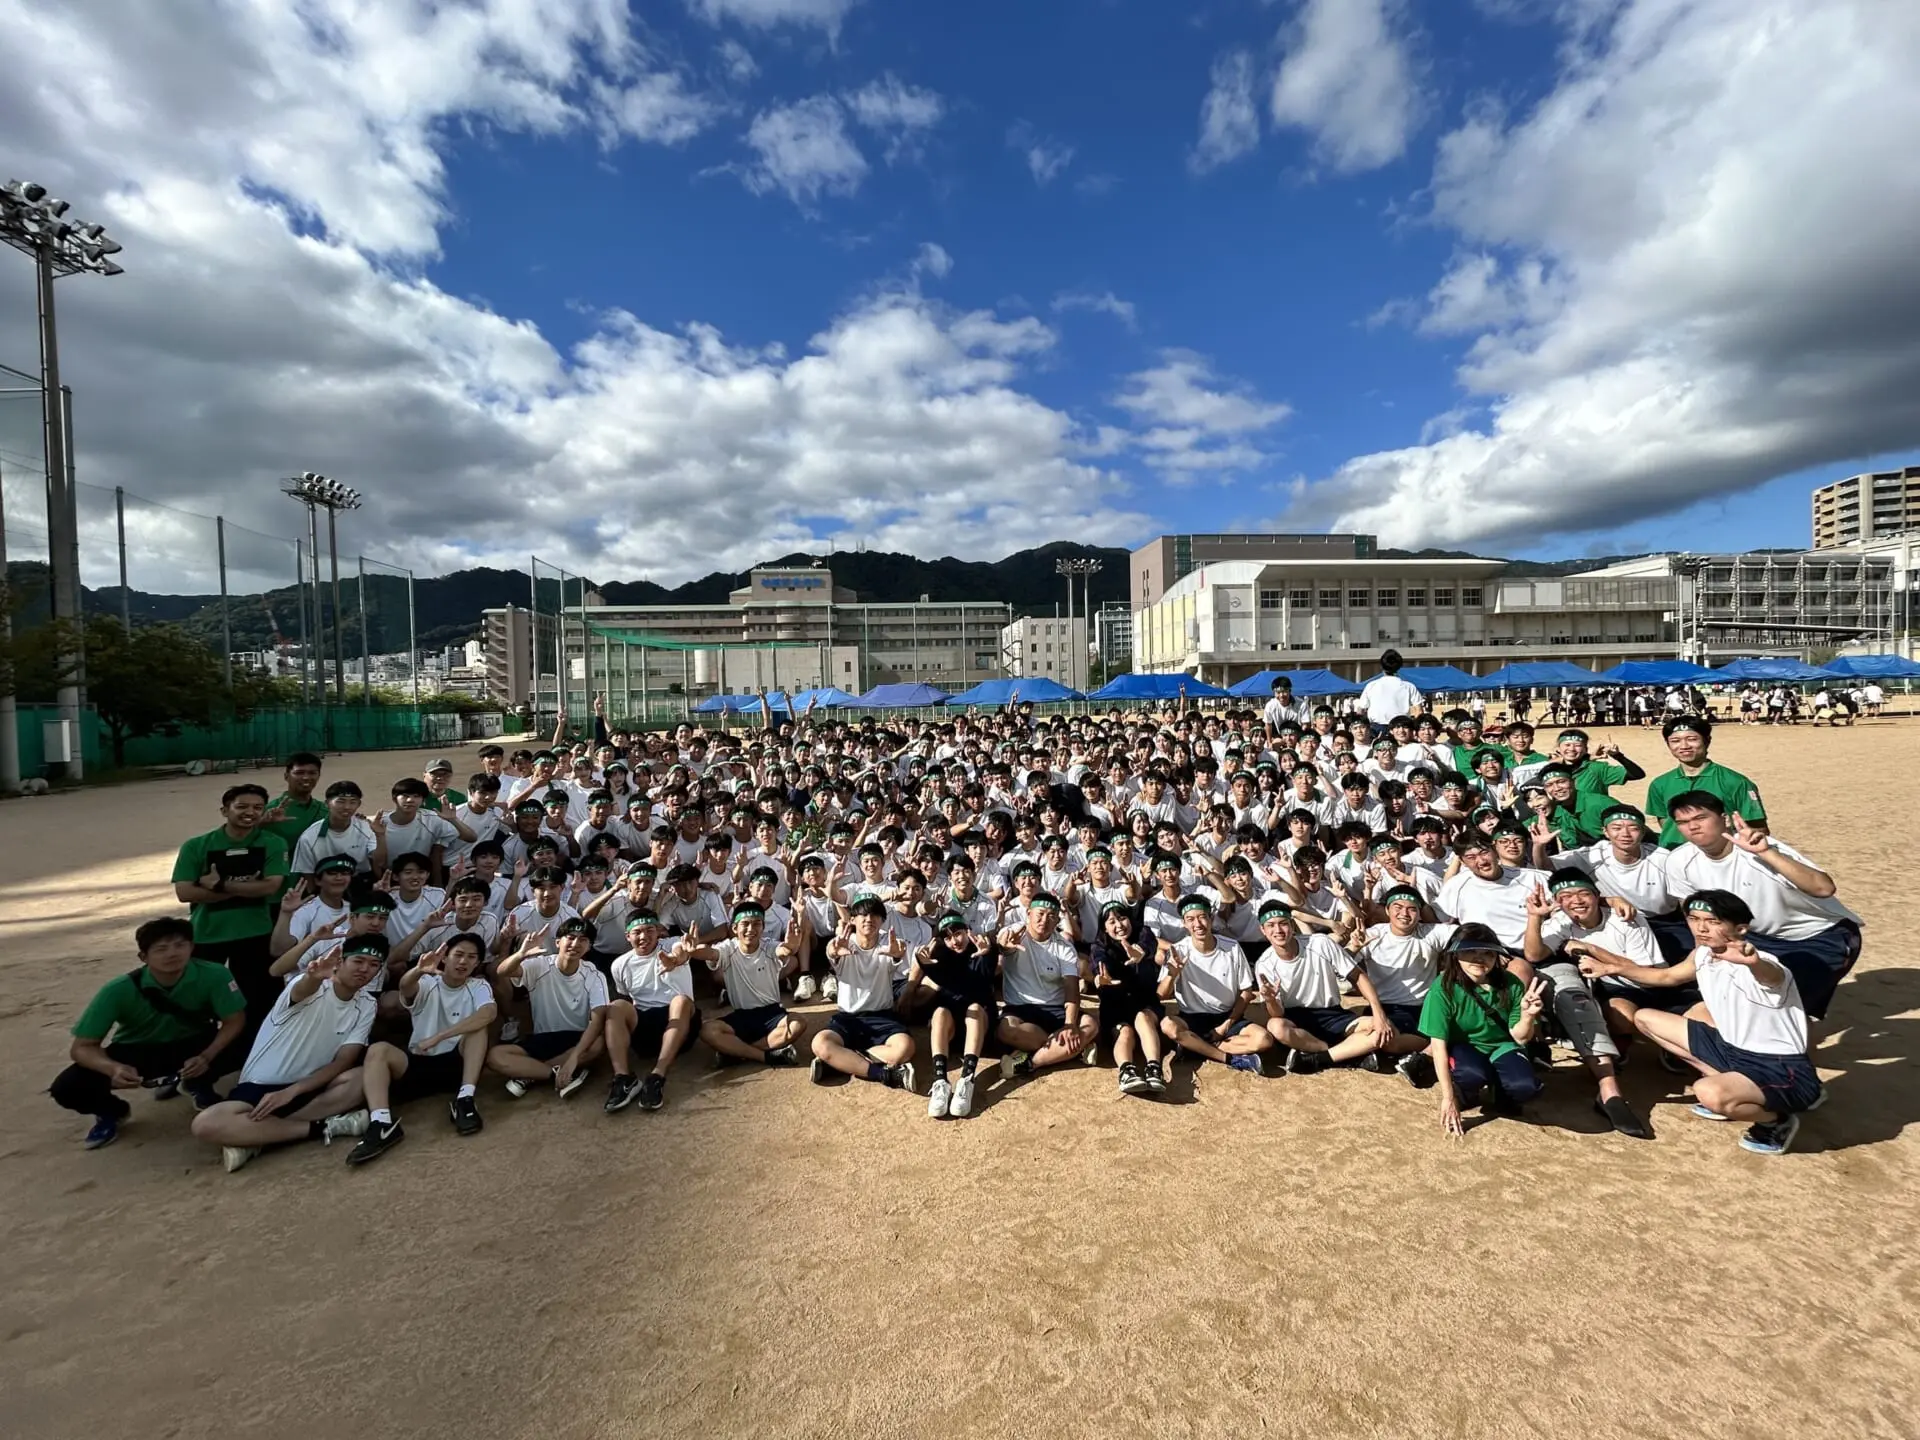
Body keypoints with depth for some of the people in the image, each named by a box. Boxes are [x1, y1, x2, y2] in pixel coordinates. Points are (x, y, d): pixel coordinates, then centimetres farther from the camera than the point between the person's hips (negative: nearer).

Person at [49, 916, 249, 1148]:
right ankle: (112, 1111, 13)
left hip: (191, 1046, 0)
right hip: (135, 1052, 1)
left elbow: (235, 1021, -21)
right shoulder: (119, 990, -27)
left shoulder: (213, 975, -29)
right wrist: (114, 1068, -42)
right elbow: (82, 1047, -21)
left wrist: (206, 1056, -39)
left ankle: (197, 1086, 6)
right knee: (67, 1088, -24)